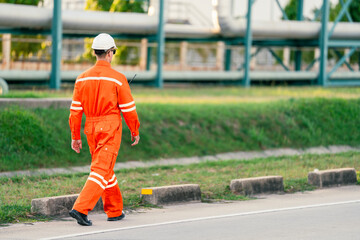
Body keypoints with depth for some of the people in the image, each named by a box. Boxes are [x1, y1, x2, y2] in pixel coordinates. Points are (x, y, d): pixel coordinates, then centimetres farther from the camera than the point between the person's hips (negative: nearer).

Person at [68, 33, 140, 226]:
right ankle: (80, 209, -21)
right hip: (110, 129, -5)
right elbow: (128, 109, -6)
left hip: (91, 129, 5)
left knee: (106, 170, 19)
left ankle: (115, 210, 26)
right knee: (101, 170, -8)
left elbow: (76, 109, 3)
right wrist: (135, 131, 7)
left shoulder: (83, 78, 2)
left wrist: (75, 136, 9)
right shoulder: (118, 79, -10)